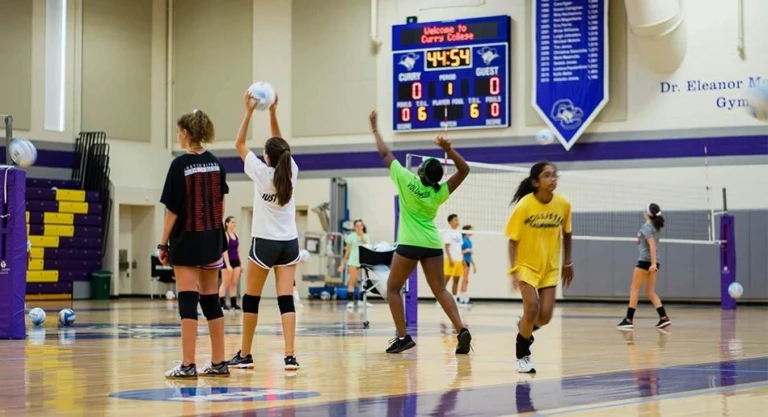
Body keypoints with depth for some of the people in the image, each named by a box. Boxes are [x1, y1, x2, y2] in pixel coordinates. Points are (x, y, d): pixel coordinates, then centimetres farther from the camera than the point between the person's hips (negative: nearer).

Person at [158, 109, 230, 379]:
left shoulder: (181, 164, -12)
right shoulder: (215, 164, 6)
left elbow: (173, 210, -12)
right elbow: (220, 205, 10)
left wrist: (163, 244, -6)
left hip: (186, 241, -6)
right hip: (212, 239, 6)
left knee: (188, 302, -6)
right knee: (211, 300, 11)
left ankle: (188, 365, -7)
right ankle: (218, 363, 14)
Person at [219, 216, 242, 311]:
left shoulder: (236, 236, 13)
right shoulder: (225, 235, -8)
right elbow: (225, 250, -15)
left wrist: (240, 264, 15)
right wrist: (228, 265, -20)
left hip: (236, 261, 7)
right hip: (227, 261, -7)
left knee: (234, 283, 6)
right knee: (225, 283, -5)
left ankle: (234, 303, 9)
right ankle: (222, 303, -3)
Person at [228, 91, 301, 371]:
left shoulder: (261, 173, -10)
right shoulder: (291, 171, 0)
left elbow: (239, 144, 1)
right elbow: (281, 146, 15)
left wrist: (249, 112, -1)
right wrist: (272, 112, 11)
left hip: (265, 242, -4)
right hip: (289, 242, 4)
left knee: (251, 299, 9)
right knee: (286, 300, -2)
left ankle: (245, 355, 15)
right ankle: (290, 356, -13)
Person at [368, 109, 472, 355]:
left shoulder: (407, 180, -10)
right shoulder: (440, 192, -2)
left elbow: (385, 154, 1)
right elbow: (464, 170, 5)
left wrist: (375, 129, 12)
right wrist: (449, 150, -10)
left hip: (409, 244, -4)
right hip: (433, 245, 4)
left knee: (393, 289, 9)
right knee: (440, 291, 4)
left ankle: (403, 336, 0)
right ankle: (461, 330, -13)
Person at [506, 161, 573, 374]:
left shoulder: (563, 204, -10)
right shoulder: (524, 205, -19)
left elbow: (566, 233, 7)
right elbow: (513, 240, -14)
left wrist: (568, 262, 12)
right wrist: (514, 271, -22)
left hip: (550, 268, 3)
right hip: (526, 265, -3)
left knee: (545, 316, -3)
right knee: (532, 310, -15)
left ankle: (524, 328, 33)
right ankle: (522, 356, 6)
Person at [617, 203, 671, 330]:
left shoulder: (646, 227, -12)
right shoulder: (655, 227, 13)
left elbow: (652, 245, -21)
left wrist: (653, 263, -25)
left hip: (645, 261, -8)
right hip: (654, 262, 8)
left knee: (634, 289, -1)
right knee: (650, 292, 10)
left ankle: (629, 320, -1)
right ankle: (664, 318, -2)